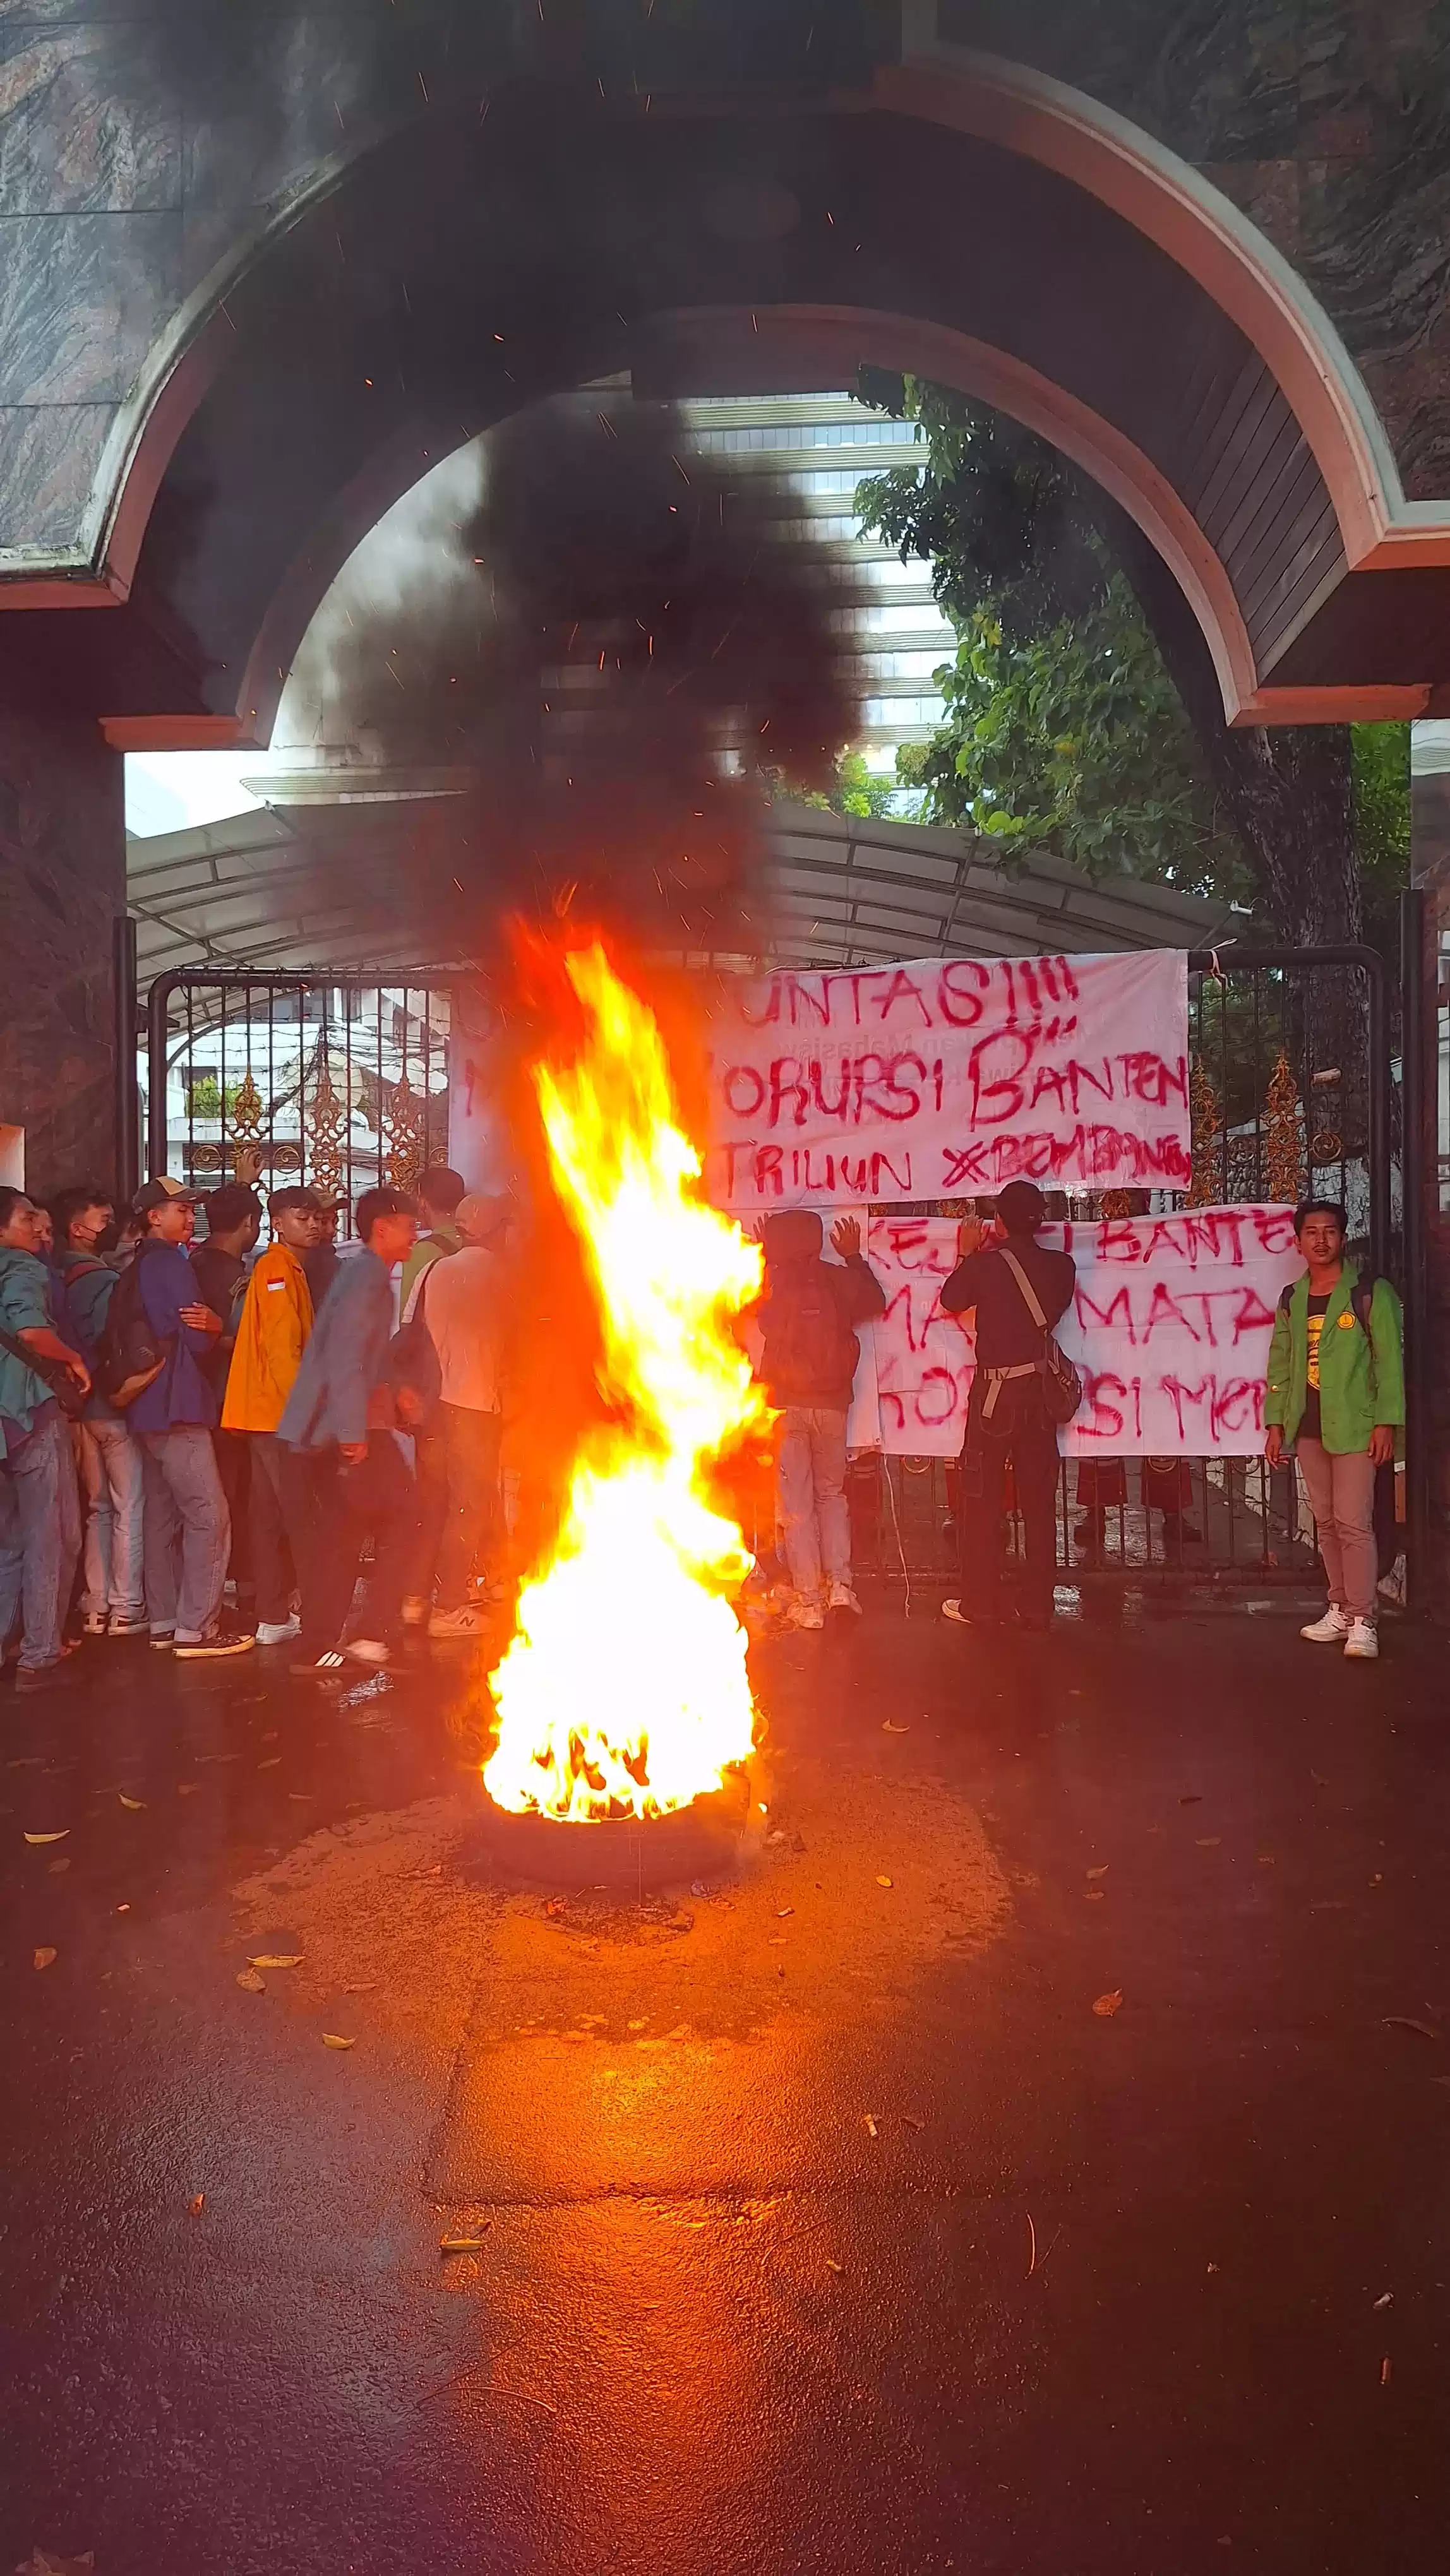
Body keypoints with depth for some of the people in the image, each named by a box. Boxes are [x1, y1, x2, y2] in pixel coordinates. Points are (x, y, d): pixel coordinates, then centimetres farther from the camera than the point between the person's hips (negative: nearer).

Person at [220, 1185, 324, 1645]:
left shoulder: (288, 1269, 19)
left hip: (272, 1412, 10)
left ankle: (274, 1618, 14)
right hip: (280, 1413, -10)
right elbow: (282, 1349, -19)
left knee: (271, 1516, 10)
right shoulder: (278, 1269, -11)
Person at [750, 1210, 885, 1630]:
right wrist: (854, 1257, 28)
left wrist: (761, 1259, 23)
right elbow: (875, 1301, 19)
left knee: (796, 1506, 3)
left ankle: (809, 1603, 3)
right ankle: (839, 1582, 5)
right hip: (833, 1405, 2)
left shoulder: (772, 1284, -6)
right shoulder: (839, 1280, 0)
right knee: (831, 1494, 19)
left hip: (787, 1405, -2)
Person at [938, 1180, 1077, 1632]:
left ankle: (980, 1605, 9)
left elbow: (950, 1302, 7)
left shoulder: (984, 1265, -11)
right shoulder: (1061, 1266, -1)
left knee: (981, 1501, 6)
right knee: (1039, 1502, 9)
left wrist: (966, 1254, 20)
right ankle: (1037, 1607, 13)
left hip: (995, 1392, -4)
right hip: (1043, 1391, 4)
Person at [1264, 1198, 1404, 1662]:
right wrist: (1275, 1422, 7)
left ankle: (1363, 1620, -4)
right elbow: (1280, 1365, 13)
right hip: (1307, 1426, 5)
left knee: (1353, 1522, -9)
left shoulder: (1370, 1292, -3)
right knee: (1327, 1522, 10)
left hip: (1353, 1424, -5)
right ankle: (1340, 1610, 18)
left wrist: (1386, 1421, -13)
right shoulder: (1291, 1300, 11)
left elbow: (1389, 1359, -7)